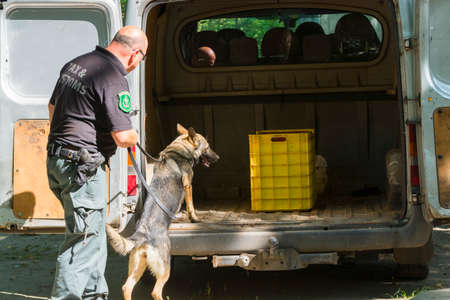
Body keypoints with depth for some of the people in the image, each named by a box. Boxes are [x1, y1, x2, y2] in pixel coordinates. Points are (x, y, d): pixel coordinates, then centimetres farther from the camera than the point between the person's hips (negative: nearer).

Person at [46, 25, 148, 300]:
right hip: (83, 166, -10)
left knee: (94, 232, 19)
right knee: (84, 237, -5)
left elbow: (53, 108, 23)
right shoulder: (113, 79, -17)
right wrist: (133, 138, 3)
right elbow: (122, 136, -19)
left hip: (57, 160, 10)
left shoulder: (75, 64, 11)